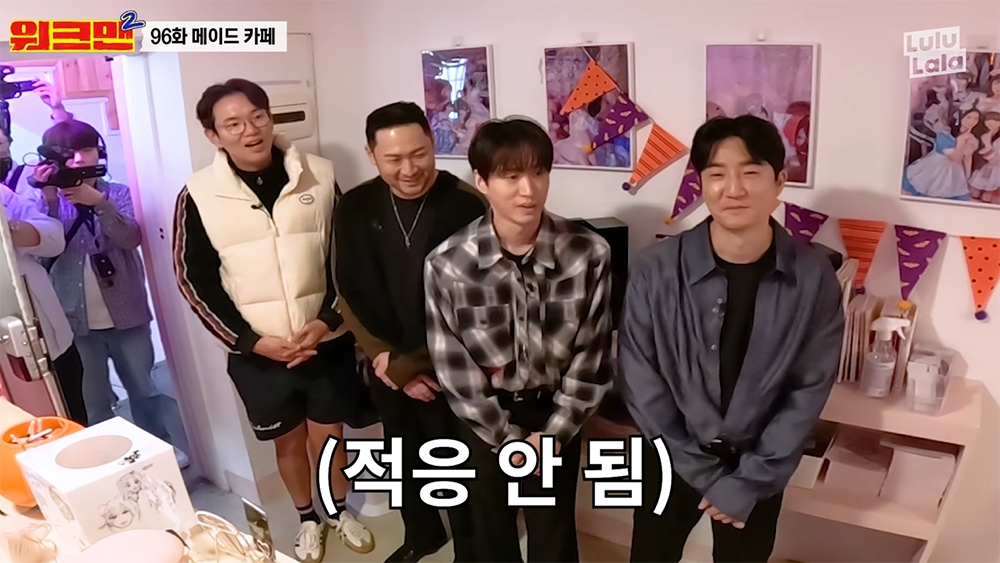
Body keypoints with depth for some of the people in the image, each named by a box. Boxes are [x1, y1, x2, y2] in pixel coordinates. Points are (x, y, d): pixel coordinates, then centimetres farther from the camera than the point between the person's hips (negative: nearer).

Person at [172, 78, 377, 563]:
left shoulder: (319, 177, -6)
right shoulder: (198, 196, -8)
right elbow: (195, 279, -5)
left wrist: (329, 320, -11)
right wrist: (250, 340, -12)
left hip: (326, 340, 1)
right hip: (257, 352, 0)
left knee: (329, 435, 15)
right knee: (289, 440, 17)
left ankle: (340, 510, 42)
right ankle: (308, 519, 42)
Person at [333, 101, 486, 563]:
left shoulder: (466, 206, -18)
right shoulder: (355, 208, -4)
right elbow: (353, 298, -1)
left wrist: (409, 363, -14)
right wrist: (387, 360, -9)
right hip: (388, 367, 4)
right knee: (405, 458, 22)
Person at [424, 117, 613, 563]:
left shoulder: (589, 253, -18)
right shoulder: (446, 263, -20)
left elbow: (592, 353, -9)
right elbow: (453, 364, -11)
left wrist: (554, 433, -8)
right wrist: (507, 437, -7)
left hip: (555, 414, 0)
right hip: (485, 420, 0)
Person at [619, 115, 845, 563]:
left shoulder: (814, 278, -14)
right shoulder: (655, 271, -19)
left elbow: (809, 390, -9)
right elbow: (640, 383, -13)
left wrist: (749, 481, -11)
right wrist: (704, 473, -12)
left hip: (758, 466, 1)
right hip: (671, 461, 0)